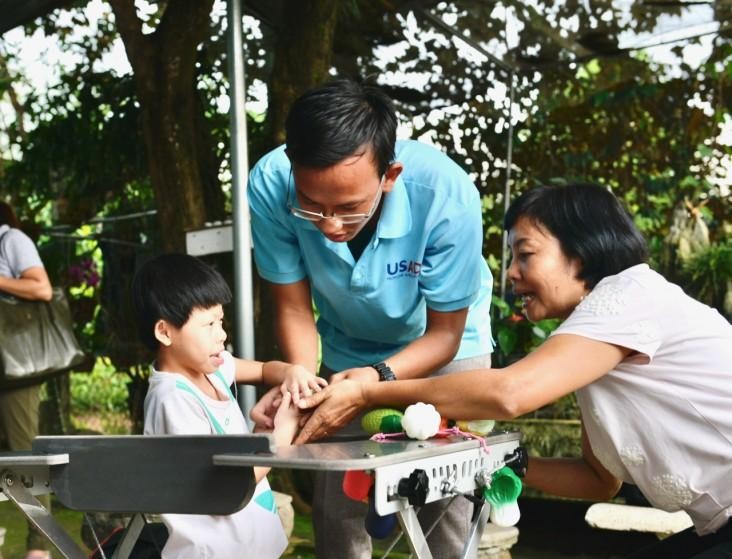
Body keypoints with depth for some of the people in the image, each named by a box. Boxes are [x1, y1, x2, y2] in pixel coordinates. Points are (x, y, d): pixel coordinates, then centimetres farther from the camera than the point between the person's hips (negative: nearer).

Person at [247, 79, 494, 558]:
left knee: (446, 503, -8)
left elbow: (444, 334, -22)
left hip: (443, 346, -2)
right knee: (335, 505, 4)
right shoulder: (270, 186, -31)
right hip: (347, 351, 2)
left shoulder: (446, 194, -36)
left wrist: (380, 376, -40)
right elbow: (294, 309, -17)